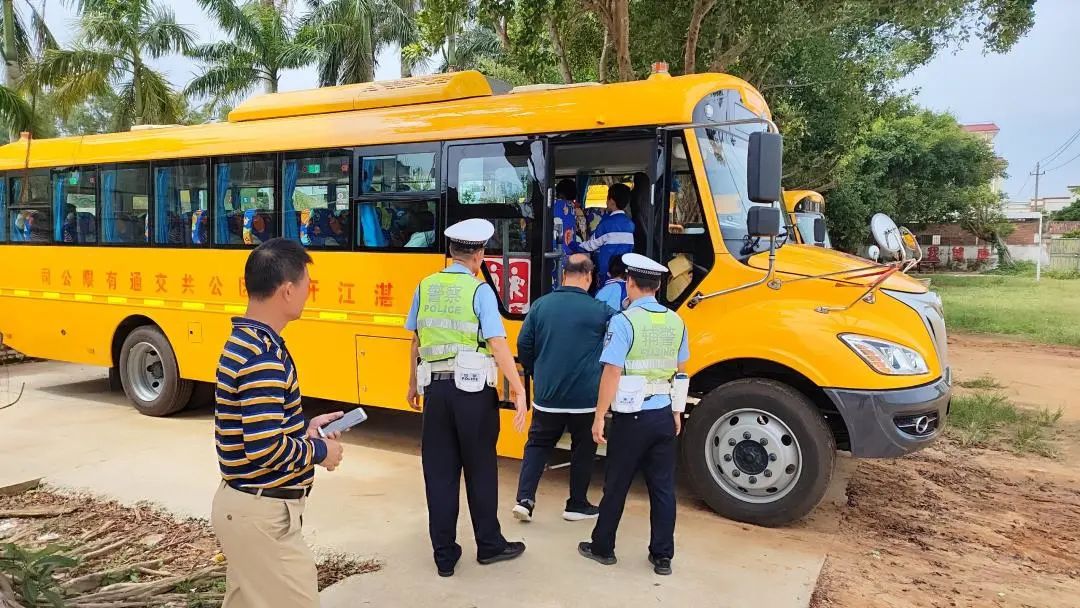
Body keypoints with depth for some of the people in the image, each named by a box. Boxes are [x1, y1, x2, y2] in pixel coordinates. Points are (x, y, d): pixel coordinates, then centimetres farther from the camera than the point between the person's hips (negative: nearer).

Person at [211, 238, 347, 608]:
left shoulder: (244, 340, 7)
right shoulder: (263, 357, -25)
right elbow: (266, 450, -29)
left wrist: (304, 428, 8)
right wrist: (319, 450, -13)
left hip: (242, 502, 10)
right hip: (263, 513, -10)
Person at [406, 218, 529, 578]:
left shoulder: (425, 287, 6)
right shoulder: (479, 291, -8)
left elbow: (416, 341, 12)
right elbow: (498, 344, -16)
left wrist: (413, 385, 23)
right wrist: (518, 389, -15)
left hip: (435, 388, 4)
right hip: (472, 390, -4)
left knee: (439, 471, 11)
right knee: (480, 469, 11)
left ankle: (444, 555, 19)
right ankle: (489, 545, 26)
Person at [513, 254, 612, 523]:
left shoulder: (541, 305, -3)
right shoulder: (600, 311, -11)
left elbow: (524, 345, 0)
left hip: (547, 395, 3)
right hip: (584, 398, -2)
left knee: (538, 444, 18)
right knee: (583, 449, 15)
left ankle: (524, 499, 10)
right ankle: (577, 505, 25)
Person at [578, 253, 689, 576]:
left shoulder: (623, 321, -15)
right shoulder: (676, 322, 4)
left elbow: (612, 373, -18)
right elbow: (680, 371, 11)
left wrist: (599, 416, -11)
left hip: (632, 417, -5)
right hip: (664, 416, 5)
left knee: (616, 485, 10)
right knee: (663, 487, 12)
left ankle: (603, 548, 24)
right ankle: (662, 556, 20)